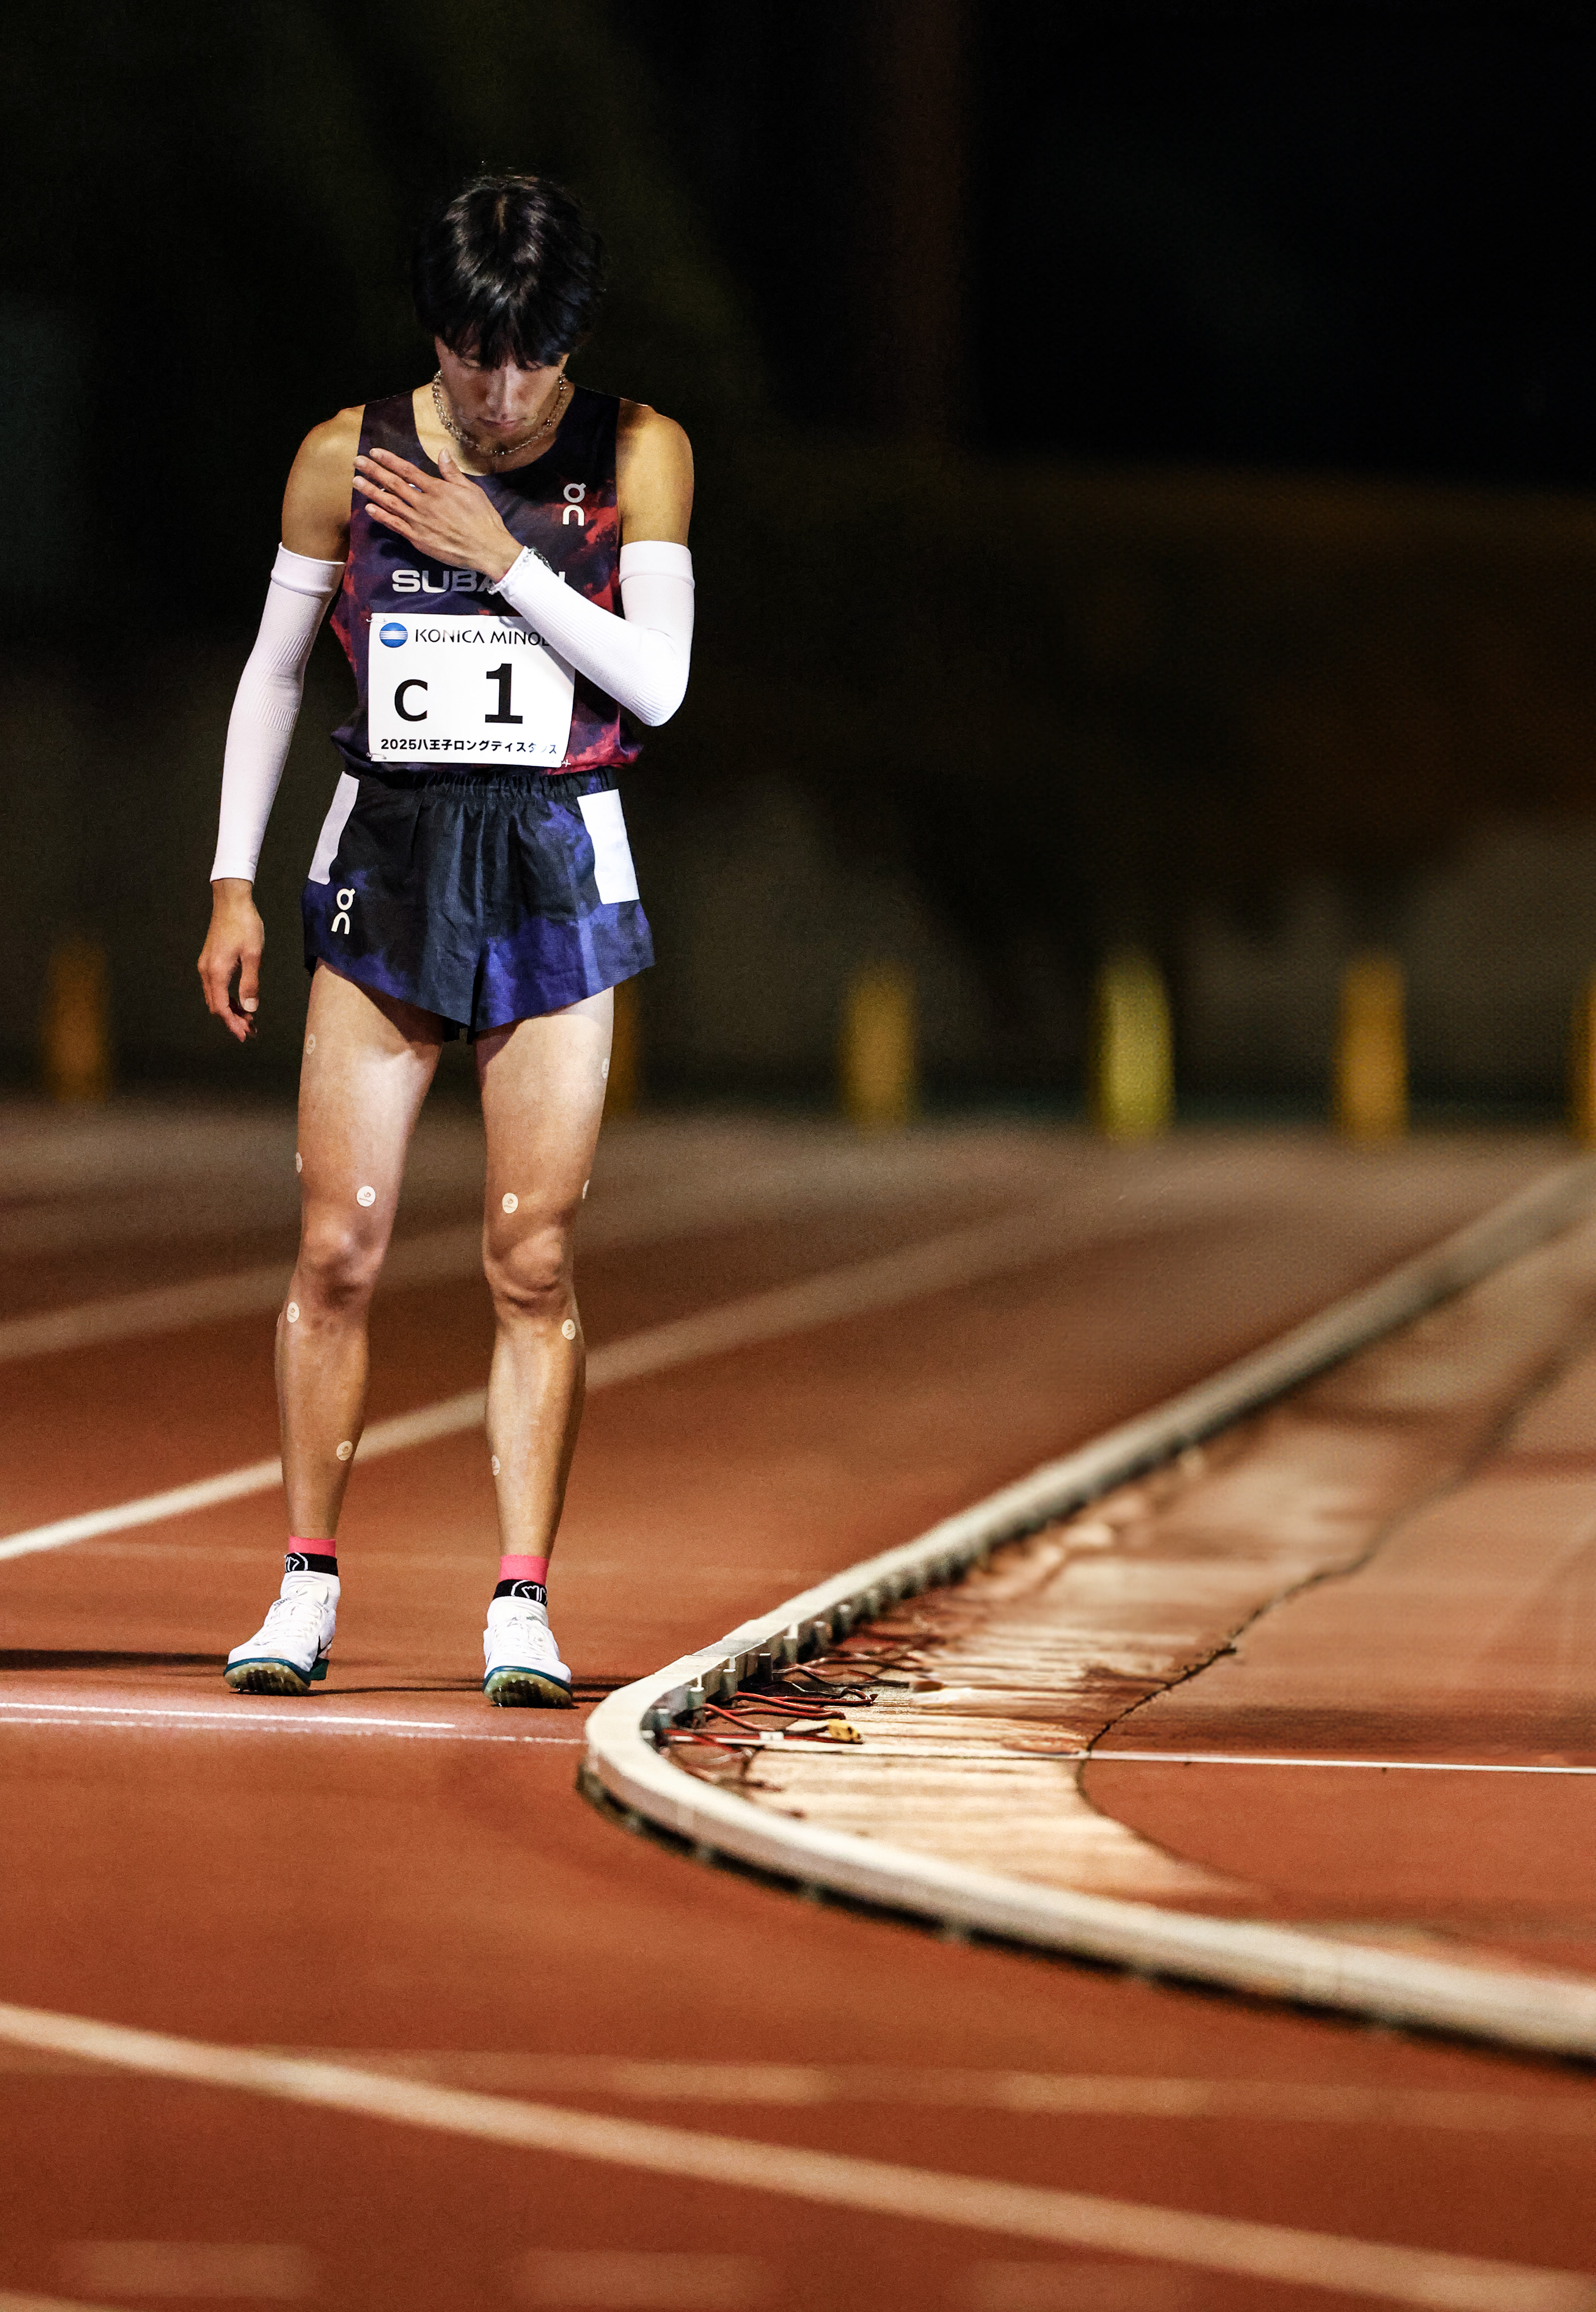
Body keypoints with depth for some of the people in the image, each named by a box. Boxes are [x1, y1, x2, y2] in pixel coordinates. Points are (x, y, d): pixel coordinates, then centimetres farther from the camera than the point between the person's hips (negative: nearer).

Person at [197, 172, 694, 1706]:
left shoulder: (637, 455, -3)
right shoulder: (348, 459, 0)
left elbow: (658, 682, -9)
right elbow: (274, 670, 8)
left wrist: (503, 556, -16)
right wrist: (232, 883, 5)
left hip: (556, 872, -1)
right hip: (385, 861, 1)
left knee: (533, 1261, -4)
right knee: (336, 1247, -4)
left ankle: (522, 1606, 0)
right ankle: (306, 1589, 6)